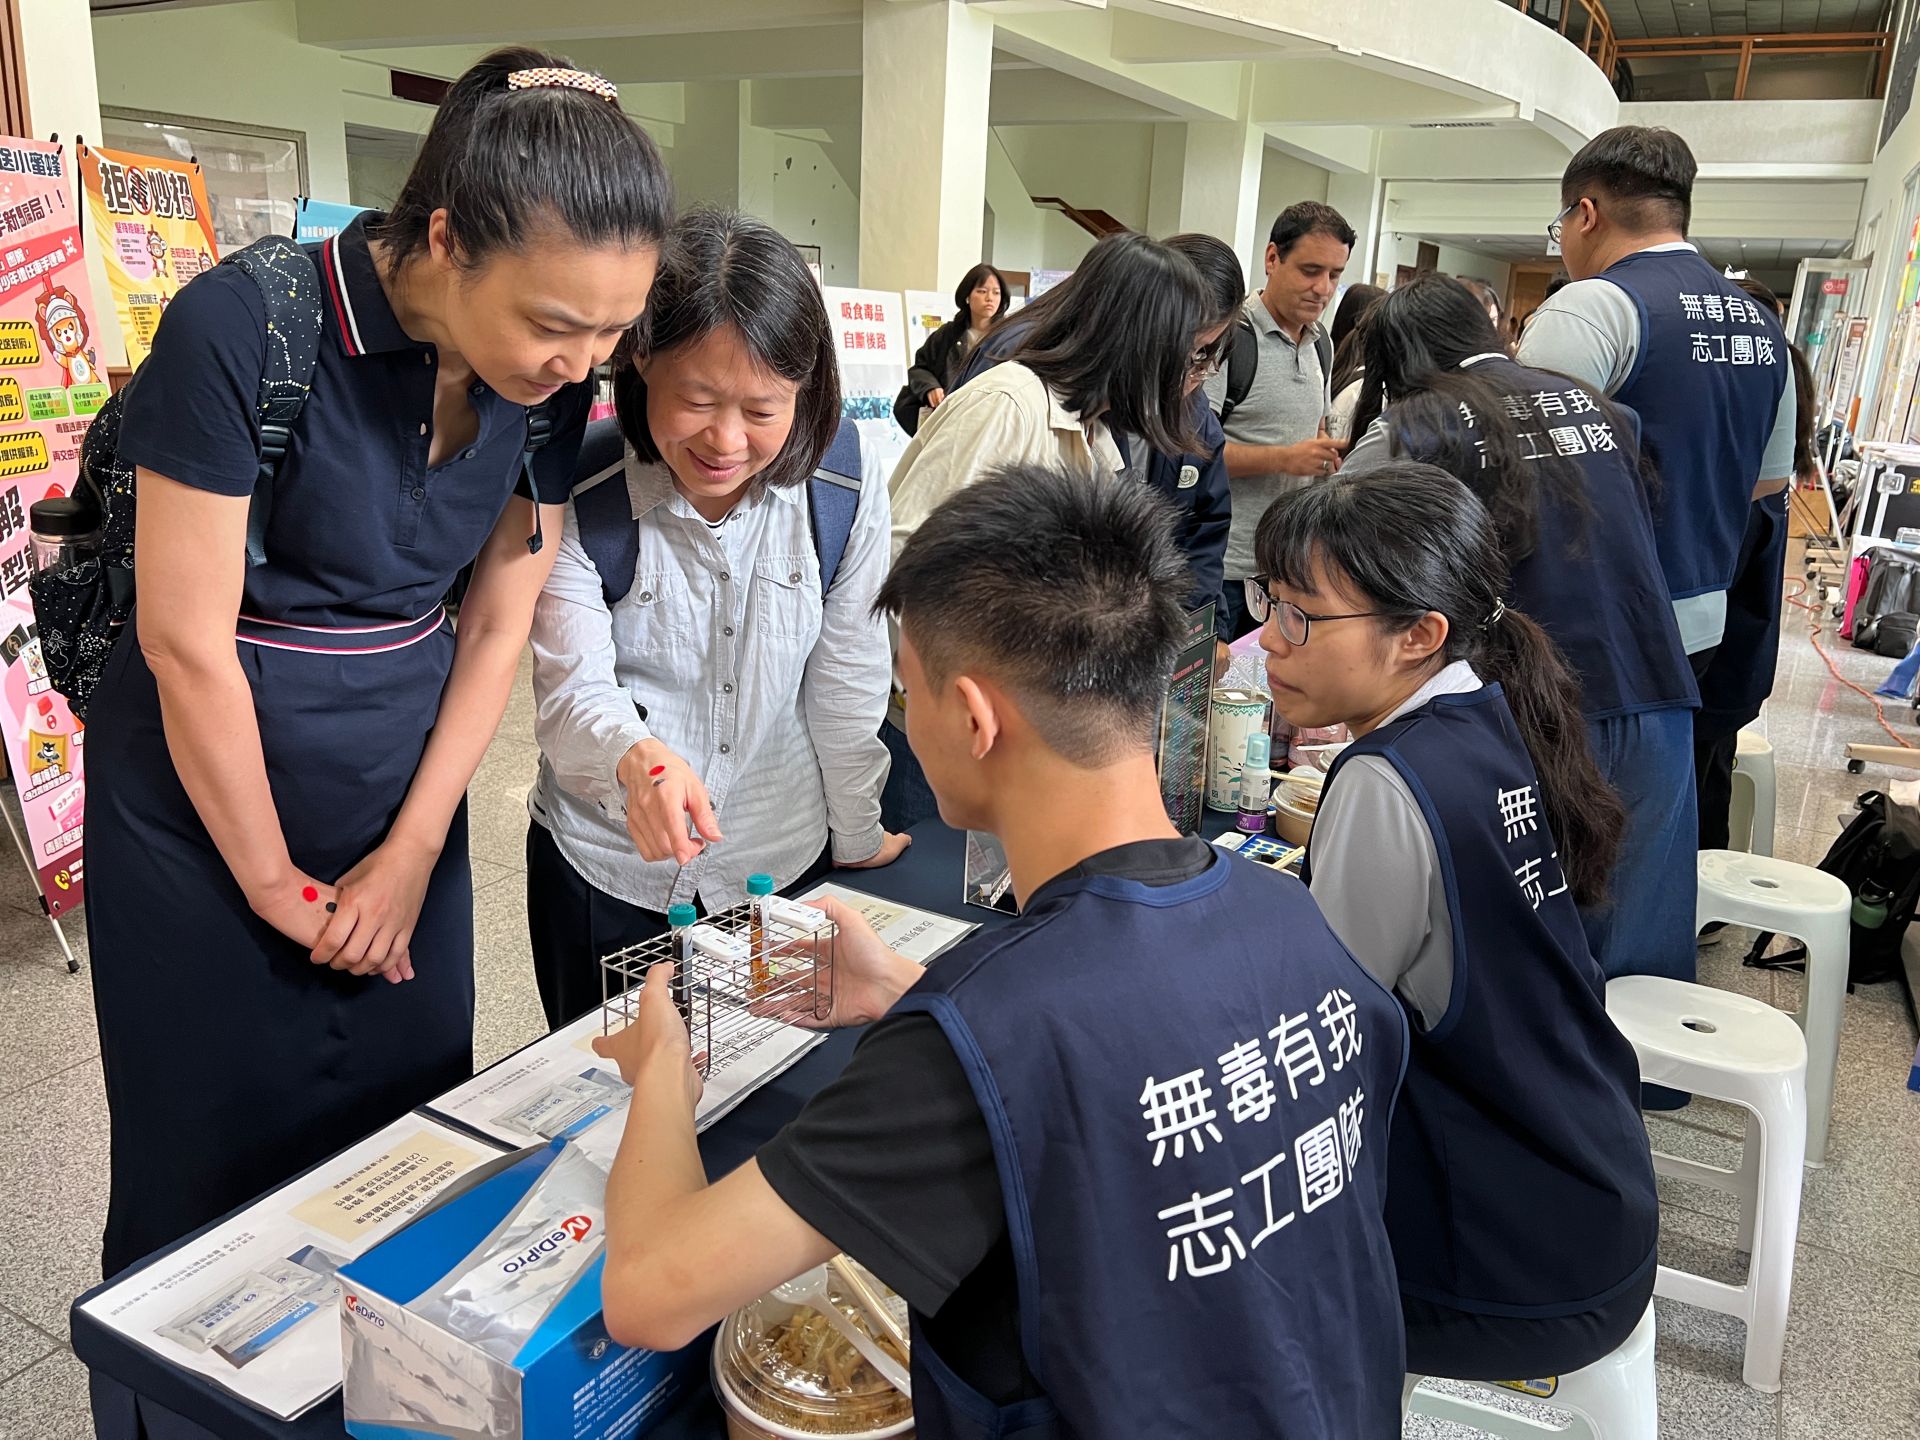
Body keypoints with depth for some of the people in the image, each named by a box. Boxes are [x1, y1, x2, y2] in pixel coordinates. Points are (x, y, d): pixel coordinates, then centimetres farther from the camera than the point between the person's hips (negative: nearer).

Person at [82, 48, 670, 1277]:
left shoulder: (553, 379, -7)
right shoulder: (244, 330, -23)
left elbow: (498, 624, 0)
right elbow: (187, 645, -18)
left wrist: (411, 854, -1)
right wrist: (278, 887, -8)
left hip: (407, 788, 5)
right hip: (209, 788, -4)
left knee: (415, 1134, 16)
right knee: (220, 1155, 11)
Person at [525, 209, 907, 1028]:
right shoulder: (581, 497, -15)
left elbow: (848, 682, -4)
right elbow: (572, 689, -20)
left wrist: (858, 839, 4)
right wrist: (636, 758, -42)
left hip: (780, 861, 1)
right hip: (602, 869, 0)